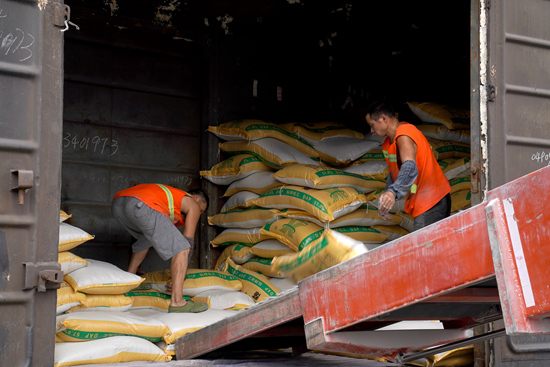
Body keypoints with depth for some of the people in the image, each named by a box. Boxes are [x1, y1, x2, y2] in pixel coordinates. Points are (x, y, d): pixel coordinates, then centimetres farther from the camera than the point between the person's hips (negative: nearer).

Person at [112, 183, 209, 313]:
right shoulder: (193, 205, 24)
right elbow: (188, 241, 20)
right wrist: (181, 278, 24)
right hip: (142, 206, -8)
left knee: (146, 239, 36)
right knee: (181, 249, -1)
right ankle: (177, 302, -11)